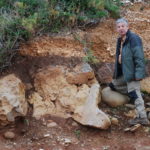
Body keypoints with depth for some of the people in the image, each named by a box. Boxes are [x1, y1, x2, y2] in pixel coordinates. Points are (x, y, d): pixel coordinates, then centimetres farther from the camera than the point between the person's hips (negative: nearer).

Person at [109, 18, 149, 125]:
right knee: (114, 85, 20)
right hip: (124, 72, 10)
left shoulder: (134, 39, -17)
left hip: (132, 71, -10)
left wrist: (138, 74, -26)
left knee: (135, 94, -12)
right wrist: (116, 73, 21)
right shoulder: (120, 40, 13)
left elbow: (139, 57, -22)